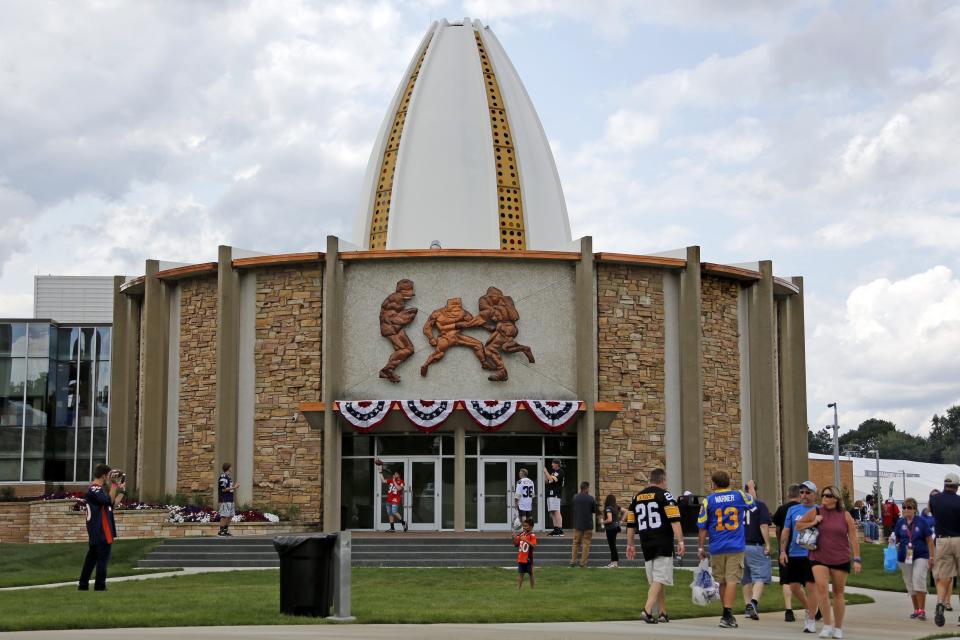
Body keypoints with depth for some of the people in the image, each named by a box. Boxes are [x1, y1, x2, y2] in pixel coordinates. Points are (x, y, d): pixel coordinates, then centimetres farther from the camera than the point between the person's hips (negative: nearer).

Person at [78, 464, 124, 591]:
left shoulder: (97, 489, 18)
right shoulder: (94, 489, -14)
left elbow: (112, 504, 20)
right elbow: (109, 501, -26)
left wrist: (121, 490, 16)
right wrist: (114, 485, -21)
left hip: (95, 533, 10)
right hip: (102, 533, -10)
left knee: (91, 558, 13)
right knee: (103, 559, -7)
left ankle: (83, 586, 18)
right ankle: (99, 587, -6)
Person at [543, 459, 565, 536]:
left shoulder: (560, 472, -7)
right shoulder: (552, 471, 22)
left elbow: (552, 480, -17)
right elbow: (547, 481, 23)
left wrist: (546, 472, -8)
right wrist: (545, 474, 9)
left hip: (555, 494, -10)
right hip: (550, 494, 10)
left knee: (556, 511, -16)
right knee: (552, 512, 9)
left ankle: (560, 529, -20)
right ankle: (555, 529, 13)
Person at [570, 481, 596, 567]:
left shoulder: (575, 498, 0)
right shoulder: (590, 498, -10)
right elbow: (595, 511, -1)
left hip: (577, 524, 3)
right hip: (588, 524, -3)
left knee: (575, 542, 11)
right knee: (586, 543, 3)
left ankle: (573, 561, 8)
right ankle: (583, 562, 2)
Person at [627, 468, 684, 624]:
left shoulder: (636, 498, 15)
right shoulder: (665, 495, -3)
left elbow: (630, 524, 17)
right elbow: (674, 520, -13)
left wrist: (630, 545, 22)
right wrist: (680, 541, -14)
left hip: (646, 545, 6)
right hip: (663, 545, -6)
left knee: (655, 580, 15)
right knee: (659, 579, -7)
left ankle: (662, 613, 20)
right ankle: (647, 610, -20)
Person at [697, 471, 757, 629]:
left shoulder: (708, 500, -1)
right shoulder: (739, 495, 2)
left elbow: (703, 527, 0)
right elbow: (752, 503, 26)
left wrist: (700, 548, 9)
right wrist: (751, 488, 45)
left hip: (717, 548, 1)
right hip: (736, 547, -1)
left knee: (722, 582, 13)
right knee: (732, 581, -6)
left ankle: (727, 615, 23)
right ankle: (727, 615, -17)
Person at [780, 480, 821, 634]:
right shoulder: (793, 510, 10)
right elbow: (786, 531, 10)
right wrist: (782, 551, 4)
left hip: (812, 554, -4)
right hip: (794, 554, 4)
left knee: (811, 586, -6)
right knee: (794, 586, 7)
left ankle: (811, 620, 3)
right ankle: (809, 608, 31)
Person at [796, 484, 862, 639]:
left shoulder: (845, 516, 2)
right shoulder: (815, 512, 2)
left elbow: (853, 538, 2)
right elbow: (798, 525, 11)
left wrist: (857, 559, -3)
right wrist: (812, 523, -7)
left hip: (841, 560, 1)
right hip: (819, 558, 0)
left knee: (838, 593, 8)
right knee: (822, 587, -18)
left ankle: (838, 628, 21)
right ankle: (827, 625, -9)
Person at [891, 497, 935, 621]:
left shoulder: (922, 521, -3)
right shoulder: (900, 523, 6)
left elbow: (929, 540, 0)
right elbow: (896, 540, 14)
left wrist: (932, 557, -4)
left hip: (920, 556, -4)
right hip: (904, 558, 4)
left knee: (919, 580, -18)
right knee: (910, 585, 8)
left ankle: (922, 610, -13)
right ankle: (916, 610, 22)